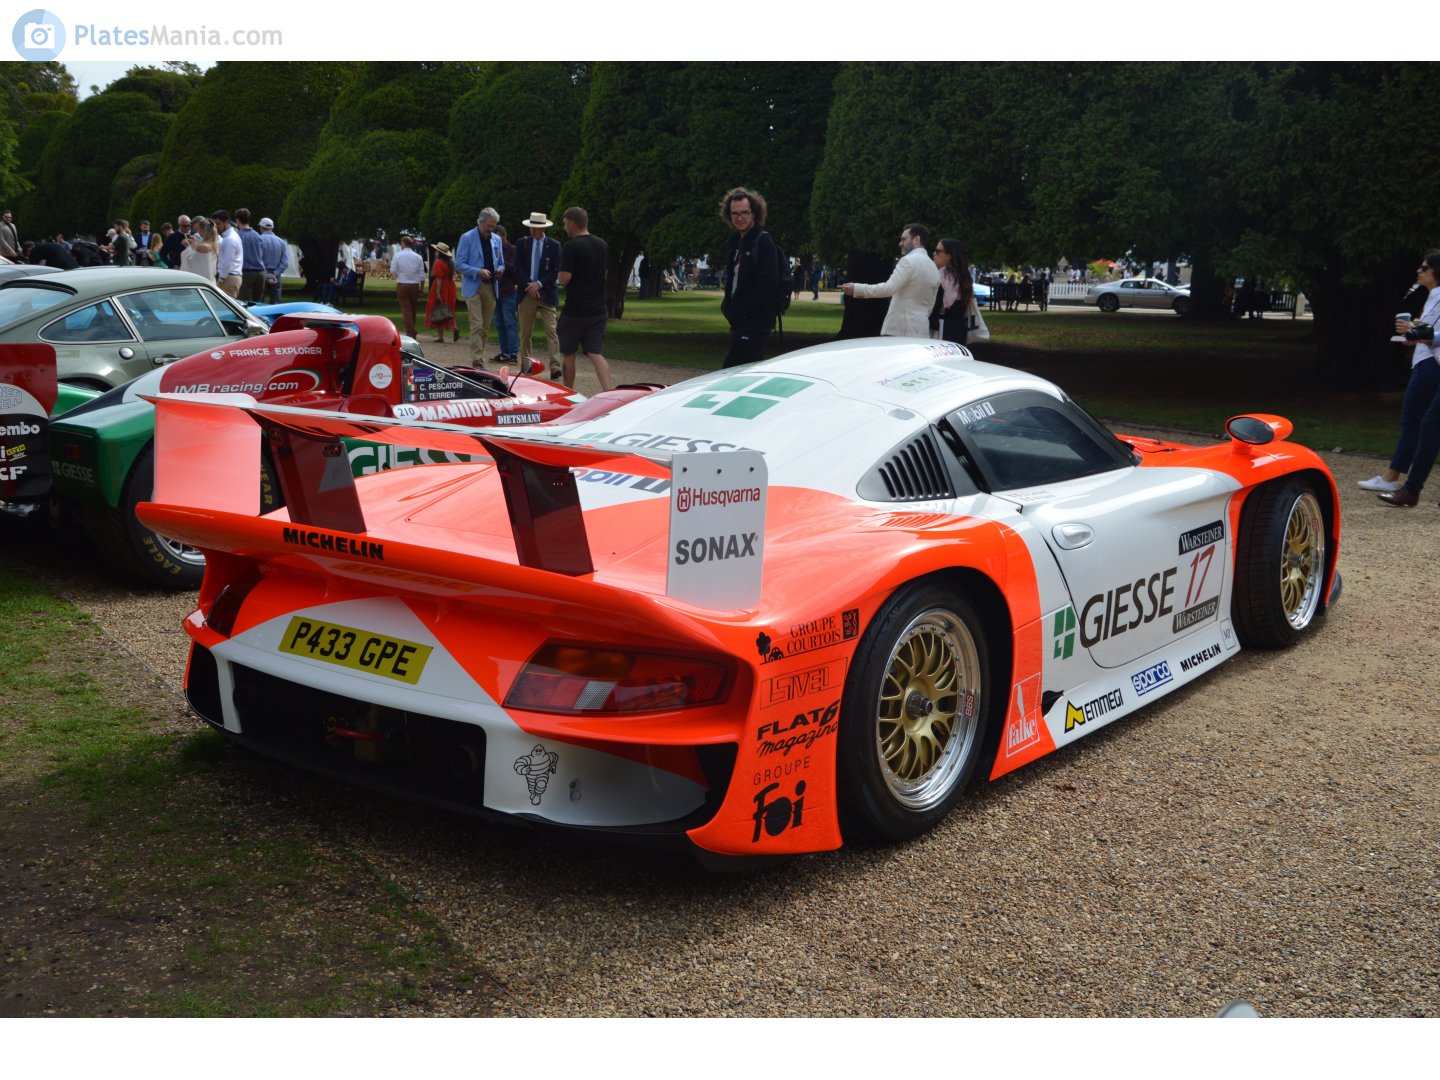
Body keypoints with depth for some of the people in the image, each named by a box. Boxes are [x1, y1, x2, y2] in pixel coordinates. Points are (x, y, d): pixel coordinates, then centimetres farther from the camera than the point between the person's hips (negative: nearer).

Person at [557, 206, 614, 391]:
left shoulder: (571, 247, -14)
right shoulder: (603, 245, 8)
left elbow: (564, 279, -18)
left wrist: (561, 282, 3)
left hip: (574, 310, -5)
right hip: (598, 309, 5)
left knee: (567, 354, 11)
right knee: (596, 353, 1)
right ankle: (609, 391, -15)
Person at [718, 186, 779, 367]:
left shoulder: (763, 242, -10)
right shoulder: (736, 242, 17)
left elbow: (768, 283, -19)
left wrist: (737, 311, -17)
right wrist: (728, 308, 6)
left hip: (755, 323, -9)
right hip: (740, 322, 9)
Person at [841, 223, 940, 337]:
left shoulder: (909, 261, -9)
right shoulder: (934, 269, 18)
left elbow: (889, 288, -19)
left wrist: (857, 289, -16)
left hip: (899, 330, -8)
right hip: (921, 331, 8)